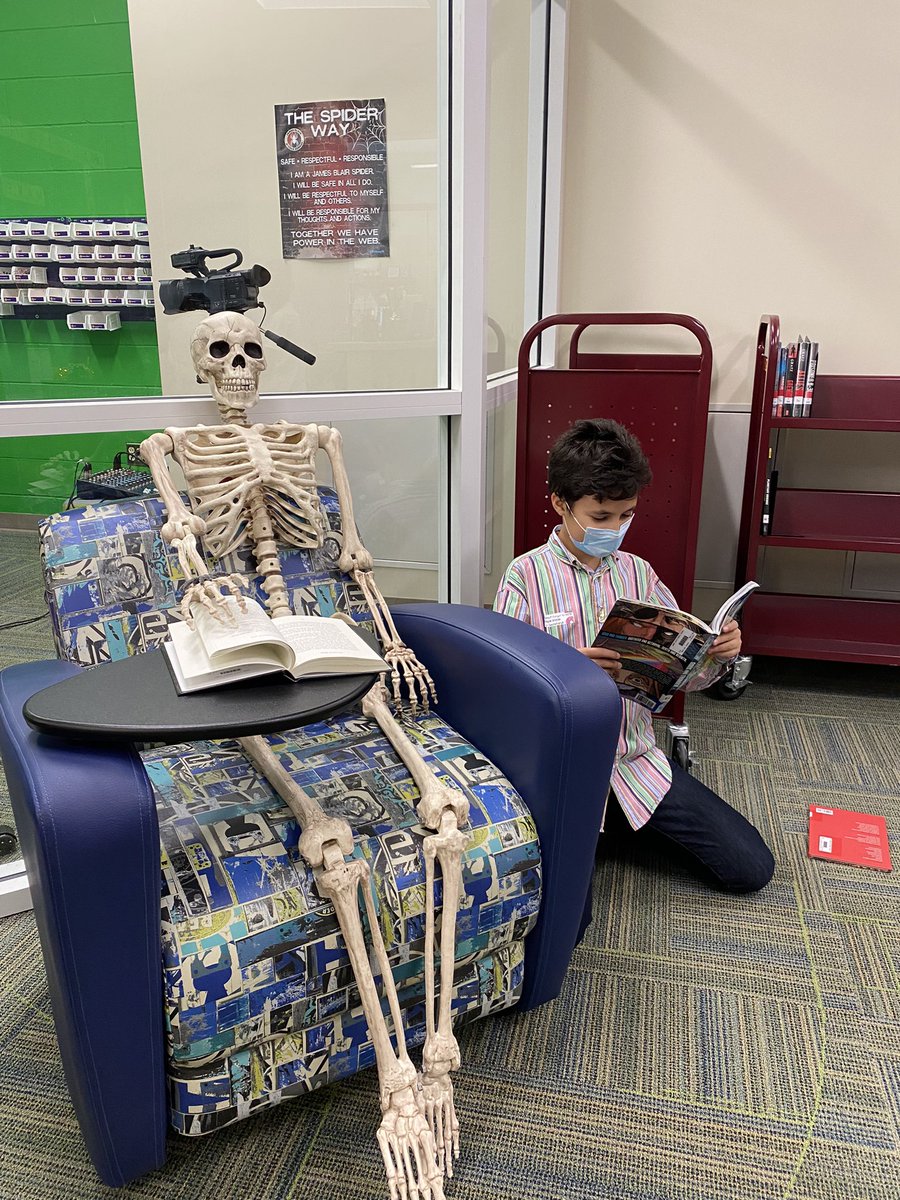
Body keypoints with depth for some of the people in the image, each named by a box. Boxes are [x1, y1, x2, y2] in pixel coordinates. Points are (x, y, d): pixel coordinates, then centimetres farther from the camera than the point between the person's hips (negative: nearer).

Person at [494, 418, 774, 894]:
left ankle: (630, 822, 20)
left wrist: (717, 654, -14)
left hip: (635, 756, 5)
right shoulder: (526, 575, -7)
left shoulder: (638, 574, 7)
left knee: (751, 868, 0)